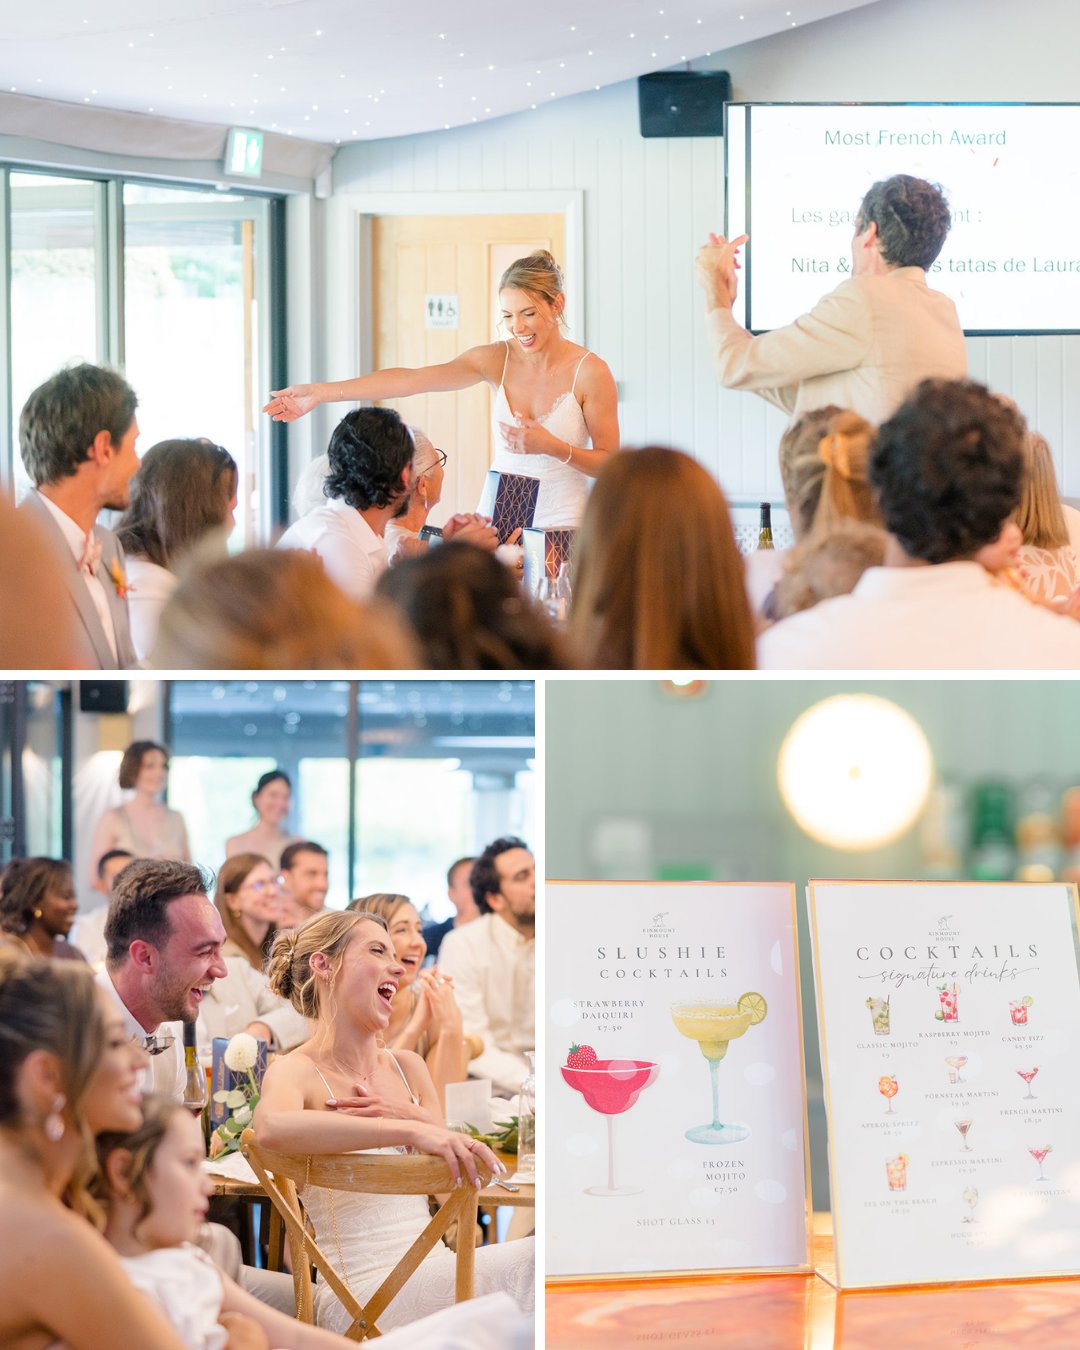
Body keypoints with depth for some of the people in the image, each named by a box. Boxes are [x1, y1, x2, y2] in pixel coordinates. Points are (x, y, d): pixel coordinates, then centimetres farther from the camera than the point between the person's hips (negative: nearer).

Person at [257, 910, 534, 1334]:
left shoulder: (408, 1068, 17)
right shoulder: (296, 1072, -4)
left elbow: (462, 1178, 15)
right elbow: (272, 1128, -31)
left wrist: (411, 1116, -4)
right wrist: (410, 1131, -39)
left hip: (432, 1265, 7)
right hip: (362, 1289, -7)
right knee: (533, 1262, -29)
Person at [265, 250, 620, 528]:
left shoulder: (590, 371, -9)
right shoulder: (497, 359, -1)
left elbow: (609, 463, -4)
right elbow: (409, 380, -8)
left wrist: (552, 447, -22)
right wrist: (321, 393, -14)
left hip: (563, 525, -3)